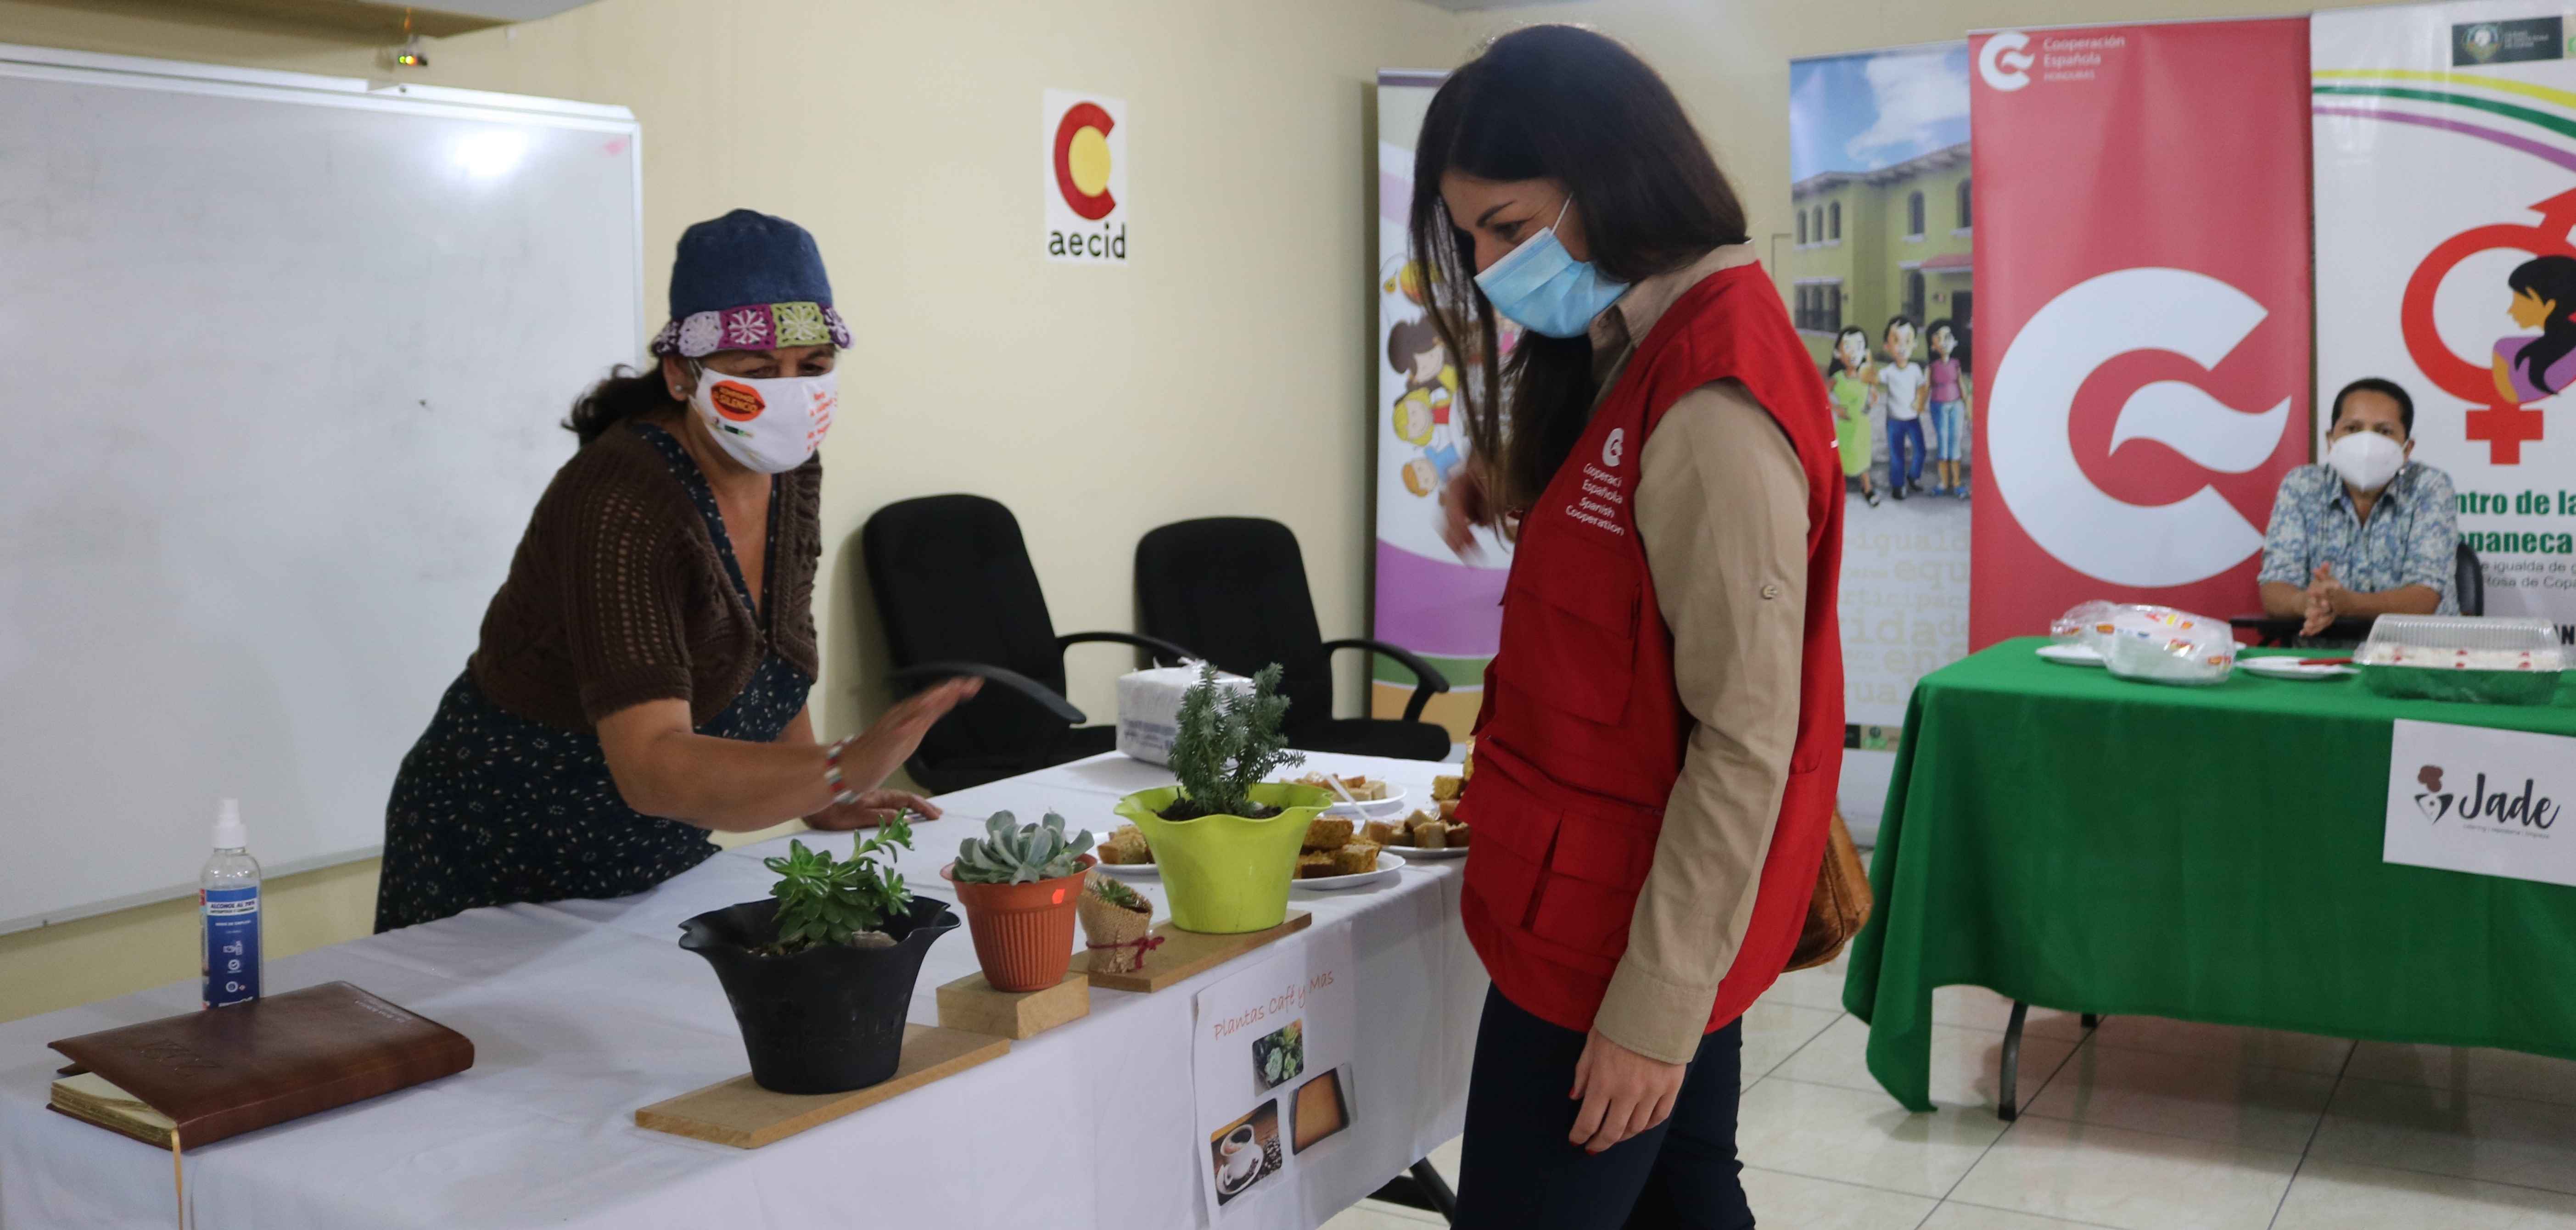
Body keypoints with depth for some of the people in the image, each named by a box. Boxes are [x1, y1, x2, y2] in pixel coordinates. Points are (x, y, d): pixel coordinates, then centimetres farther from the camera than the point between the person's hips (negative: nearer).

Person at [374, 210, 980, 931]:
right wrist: (841, 769, -53)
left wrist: (819, 799, 5)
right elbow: (650, 767, -41)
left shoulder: (789, 473, -6)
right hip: (504, 870, -7)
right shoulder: (620, 502, -31)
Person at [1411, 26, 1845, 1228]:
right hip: (1626, 903, 9)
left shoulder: (1712, 406, -24)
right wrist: (1508, 487, 1)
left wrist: (1654, 1008, -20)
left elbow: (1745, 745, -23)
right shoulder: (1633, 346, 6)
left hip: (1616, 933, -9)